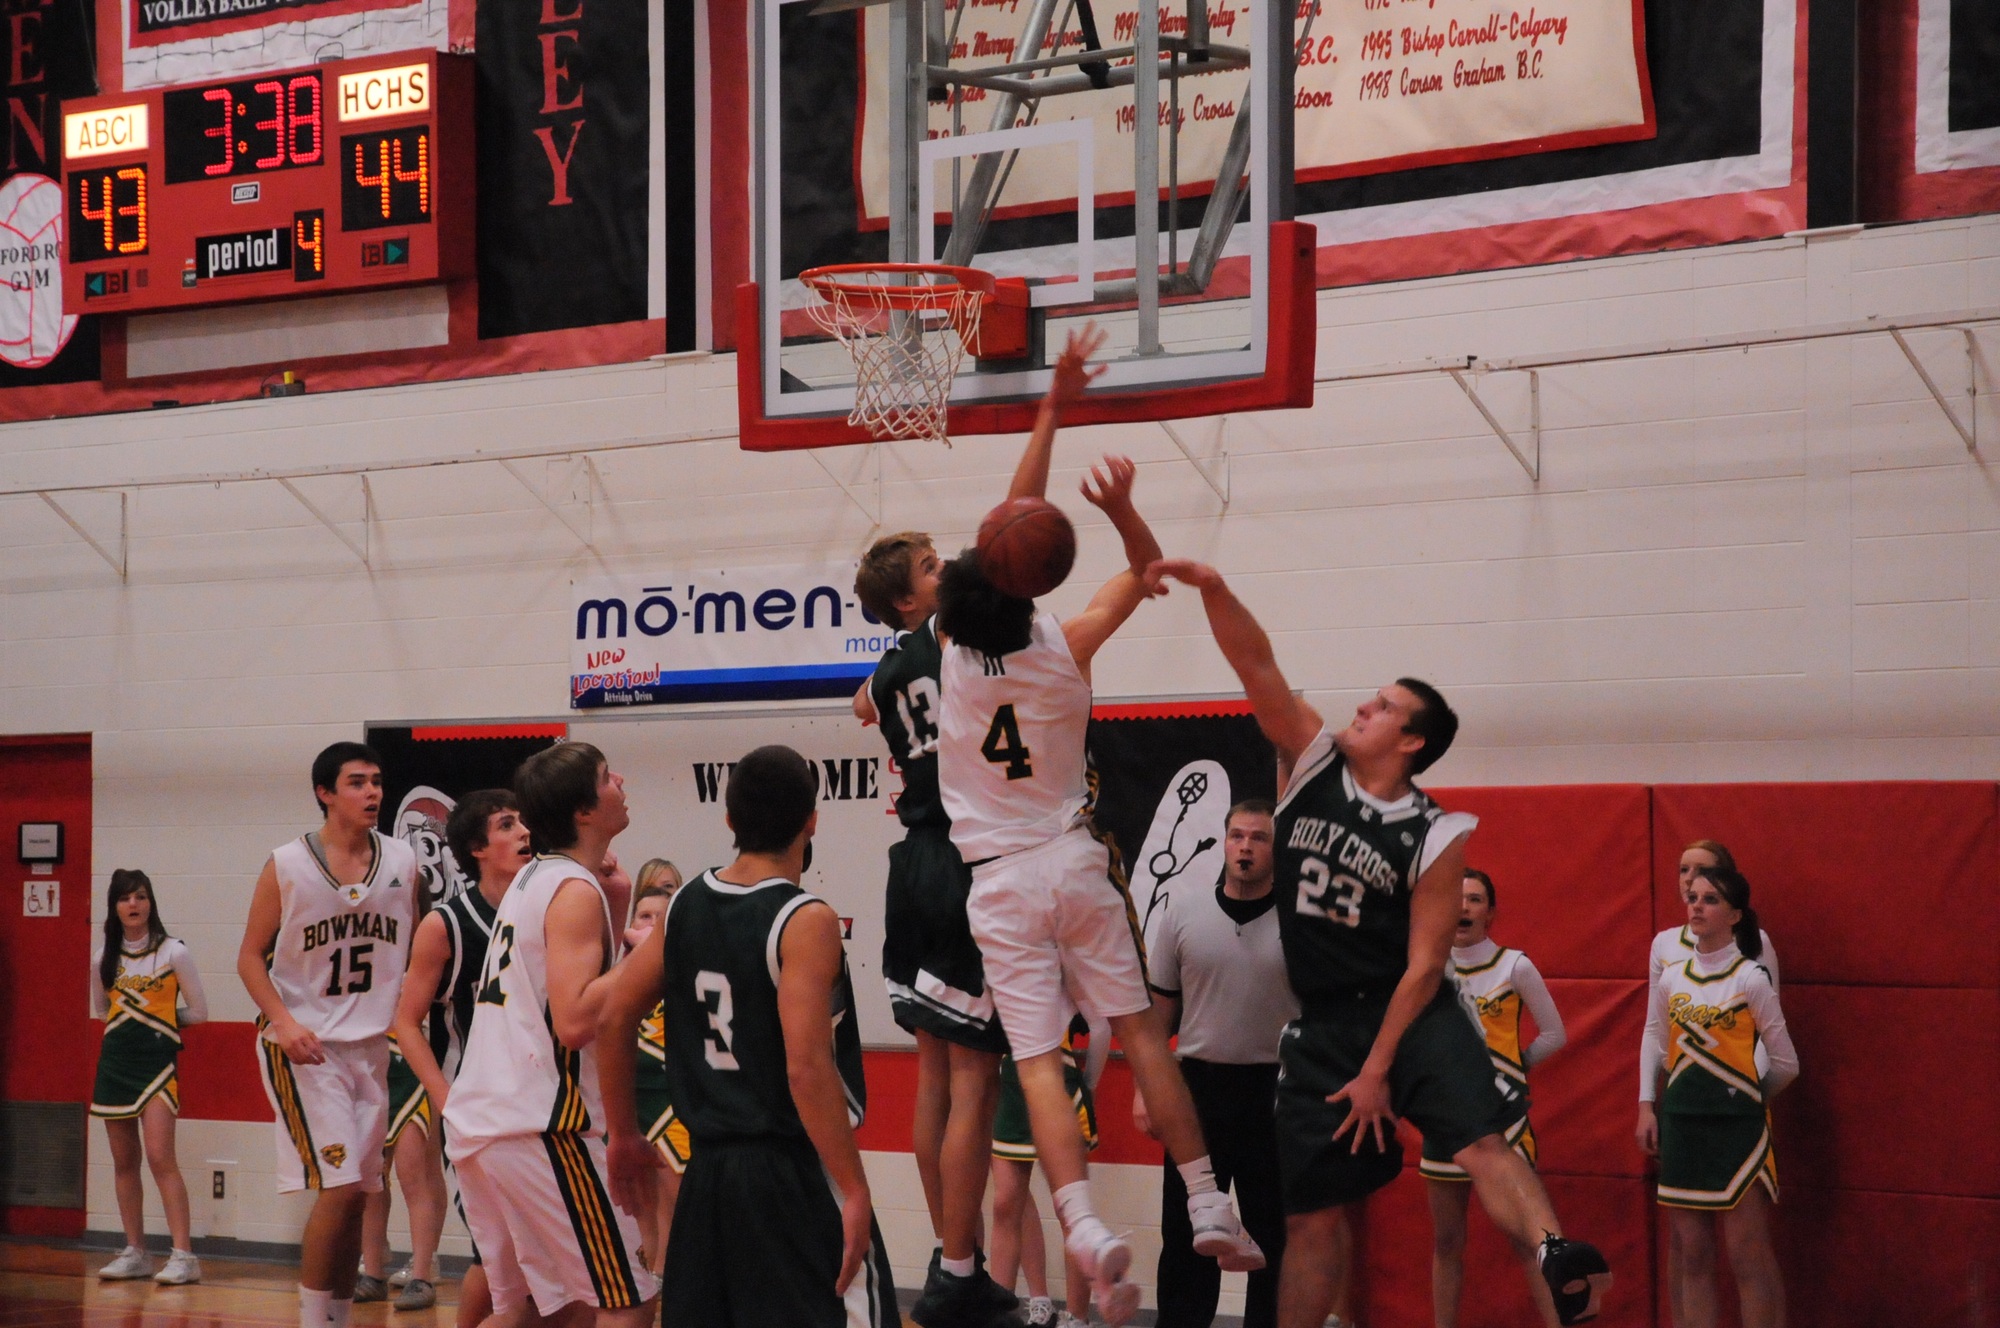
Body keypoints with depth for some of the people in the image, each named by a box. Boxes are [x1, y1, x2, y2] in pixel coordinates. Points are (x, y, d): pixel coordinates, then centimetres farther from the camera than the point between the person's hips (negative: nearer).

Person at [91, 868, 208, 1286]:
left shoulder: (173, 952, -5)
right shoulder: (103, 958, 7)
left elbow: (198, 1012, 2)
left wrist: (160, 1019, 8)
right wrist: (138, 1018, 11)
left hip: (158, 1060, -5)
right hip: (115, 1060, 5)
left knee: (159, 1156, -15)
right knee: (124, 1161, 7)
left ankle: (183, 1255, -15)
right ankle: (134, 1252, 15)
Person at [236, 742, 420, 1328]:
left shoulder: (402, 862, 4)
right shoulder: (286, 866, -6)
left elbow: (416, 950, 16)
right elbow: (251, 957, -2)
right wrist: (285, 1022, -16)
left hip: (372, 1043, 5)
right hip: (304, 1045, -5)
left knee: (357, 1192, 8)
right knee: (339, 1185, -15)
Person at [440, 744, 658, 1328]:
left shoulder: (533, 879, 16)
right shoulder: (576, 891, -12)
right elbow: (573, 1022, -21)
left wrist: (615, 914, 13)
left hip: (477, 1121, 9)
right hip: (538, 1125, -9)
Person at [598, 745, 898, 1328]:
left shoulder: (686, 906, 5)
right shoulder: (805, 922, -14)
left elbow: (613, 1021, 10)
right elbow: (806, 1067, -22)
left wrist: (624, 1136, 20)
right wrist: (854, 1191, -19)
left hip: (707, 1170, 7)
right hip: (794, 1172, -7)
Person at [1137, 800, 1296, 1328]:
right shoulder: (1178, 910, 0)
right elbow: (1158, 1007, 6)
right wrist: (1146, 1087, 1)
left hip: (1277, 1091, -1)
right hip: (1198, 1085, 1)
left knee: (1276, 1232, 6)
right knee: (1186, 1232, 6)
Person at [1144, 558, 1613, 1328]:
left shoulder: (1435, 838, -9)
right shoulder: (1312, 761, 1)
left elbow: (1424, 965, -9)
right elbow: (1256, 665, -8)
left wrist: (1377, 1072, -12)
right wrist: (1212, 588, -24)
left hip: (1410, 1013, -4)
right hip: (1321, 1024, 4)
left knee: (1482, 1142, -27)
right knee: (1310, 1216, 6)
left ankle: (1560, 1266, -45)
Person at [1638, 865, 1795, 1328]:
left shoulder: (1751, 978, -5)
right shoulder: (1671, 979, 8)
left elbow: (1785, 1063, 0)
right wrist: (1647, 1106, 8)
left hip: (1737, 1124, -5)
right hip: (1681, 1122, 5)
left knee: (1748, 1255, -4)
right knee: (1691, 1254, 7)